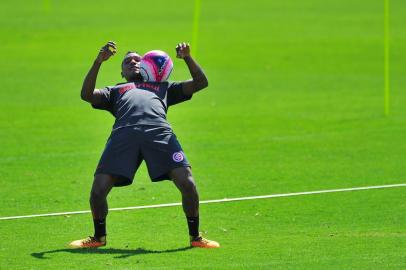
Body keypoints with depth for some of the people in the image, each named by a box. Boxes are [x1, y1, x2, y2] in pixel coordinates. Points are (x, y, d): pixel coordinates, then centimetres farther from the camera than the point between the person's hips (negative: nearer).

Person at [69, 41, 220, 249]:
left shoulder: (163, 87, 40)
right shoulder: (114, 91, 38)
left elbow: (200, 83, 34)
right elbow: (87, 95, 20)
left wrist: (188, 58, 20)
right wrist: (98, 62, 13)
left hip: (159, 131, 0)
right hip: (124, 134, 0)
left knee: (187, 183, -17)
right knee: (99, 188, -13)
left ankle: (195, 237, 0)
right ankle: (99, 237, 10)